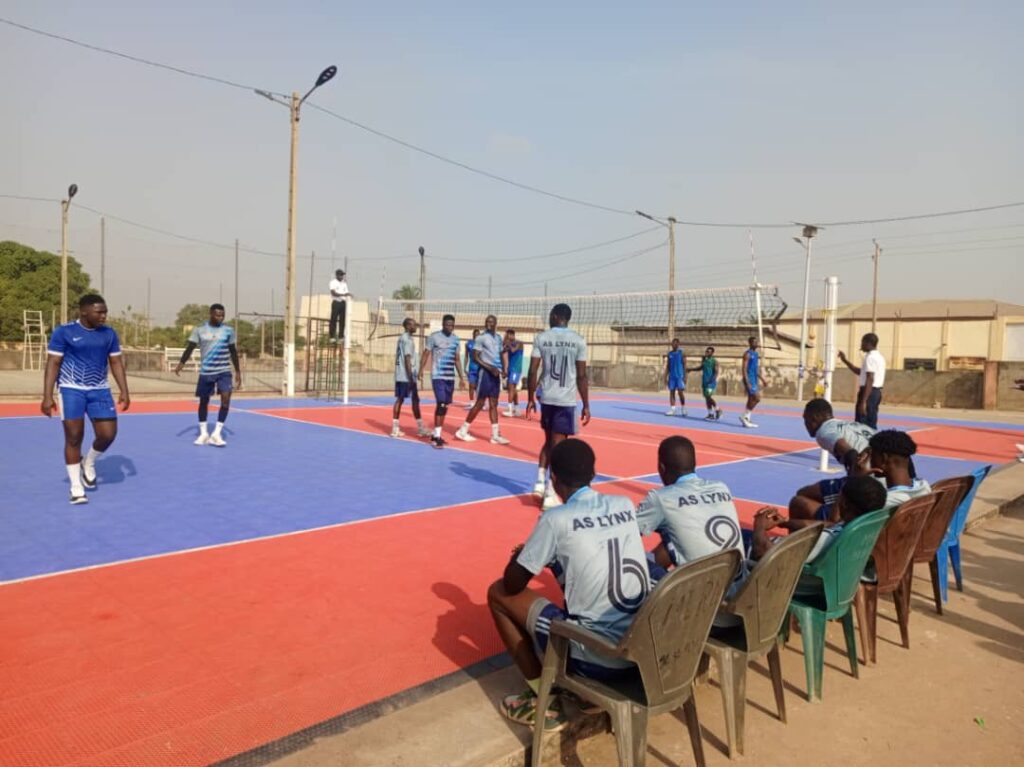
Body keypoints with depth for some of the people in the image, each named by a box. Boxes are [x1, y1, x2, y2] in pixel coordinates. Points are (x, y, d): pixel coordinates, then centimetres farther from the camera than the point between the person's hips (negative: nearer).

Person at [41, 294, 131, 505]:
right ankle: (76, 487, 10)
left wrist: (124, 391, 1)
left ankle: (89, 463, 29)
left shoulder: (110, 334, 4)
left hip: (100, 390, 4)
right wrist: (47, 396, -12)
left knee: (108, 435, -3)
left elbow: (116, 363, 9)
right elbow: (53, 364, -7)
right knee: (73, 438, -1)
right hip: (71, 389, -3)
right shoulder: (63, 332, -7)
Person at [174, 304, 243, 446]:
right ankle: (203, 433, 23)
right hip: (206, 371, 0)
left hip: (224, 371, 0)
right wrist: (181, 363, -19)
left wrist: (238, 371, 9)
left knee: (226, 398, -16)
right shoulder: (199, 330, -1)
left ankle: (216, 433, -7)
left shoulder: (229, 330, 2)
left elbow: (233, 351, 9)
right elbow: (190, 347, -4)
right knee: (203, 401, 8)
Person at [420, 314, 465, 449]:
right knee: (441, 404, -14)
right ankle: (437, 436, -10)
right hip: (438, 376, -6)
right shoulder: (434, 336, -5)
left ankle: (435, 435, 18)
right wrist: (421, 370, -14)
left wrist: (461, 377, 14)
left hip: (450, 377, 6)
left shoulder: (455, 339, 11)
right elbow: (426, 354, -3)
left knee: (445, 406, 8)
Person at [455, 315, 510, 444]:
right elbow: (475, 357, -13)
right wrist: (490, 368, -21)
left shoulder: (498, 338, 14)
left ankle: (495, 435, 8)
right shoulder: (481, 337, -8)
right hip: (486, 373, -7)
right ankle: (462, 430, 4)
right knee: (480, 403, -5)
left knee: (493, 404, 7)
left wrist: (502, 369, 7)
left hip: (496, 373, 7)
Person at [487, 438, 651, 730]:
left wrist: (522, 557, 19)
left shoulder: (556, 519, -12)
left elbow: (512, 585, -2)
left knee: (498, 593, 10)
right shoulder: (625, 505, 4)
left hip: (596, 658, -6)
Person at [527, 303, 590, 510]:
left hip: (547, 398, 2)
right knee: (558, 445, 2)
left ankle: (540, 482, 17)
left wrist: (530, 399, 9)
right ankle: (550, 494, 3)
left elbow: (533, 372, -1)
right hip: (566, 400, -2)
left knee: (549, 441, 21)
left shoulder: (541, 338, 2)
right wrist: (586, 406, 3)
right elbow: (581, 376, -3)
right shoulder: (578, 341, -1)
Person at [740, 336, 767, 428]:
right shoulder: (747, 354, -11)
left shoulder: (757, 354, 16)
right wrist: (747, 382, -23)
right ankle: (744, 416, -5)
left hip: (755, 379, 9)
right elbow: (744, 369, -16)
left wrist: (762, 380, 19)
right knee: (757, 398, -14)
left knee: (751, 399, 8)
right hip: (749, 379, -9)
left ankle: (746, 418, 12)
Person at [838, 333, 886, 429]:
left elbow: (870, 380, -22)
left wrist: (863, 401, -25)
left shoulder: (870, 357, -15)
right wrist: (845, 361, 24)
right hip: (876, 392, 10)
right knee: (871, 425, 13)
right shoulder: (878, 357, 17)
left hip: (869, 392, -10)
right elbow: (861, 372, 26)